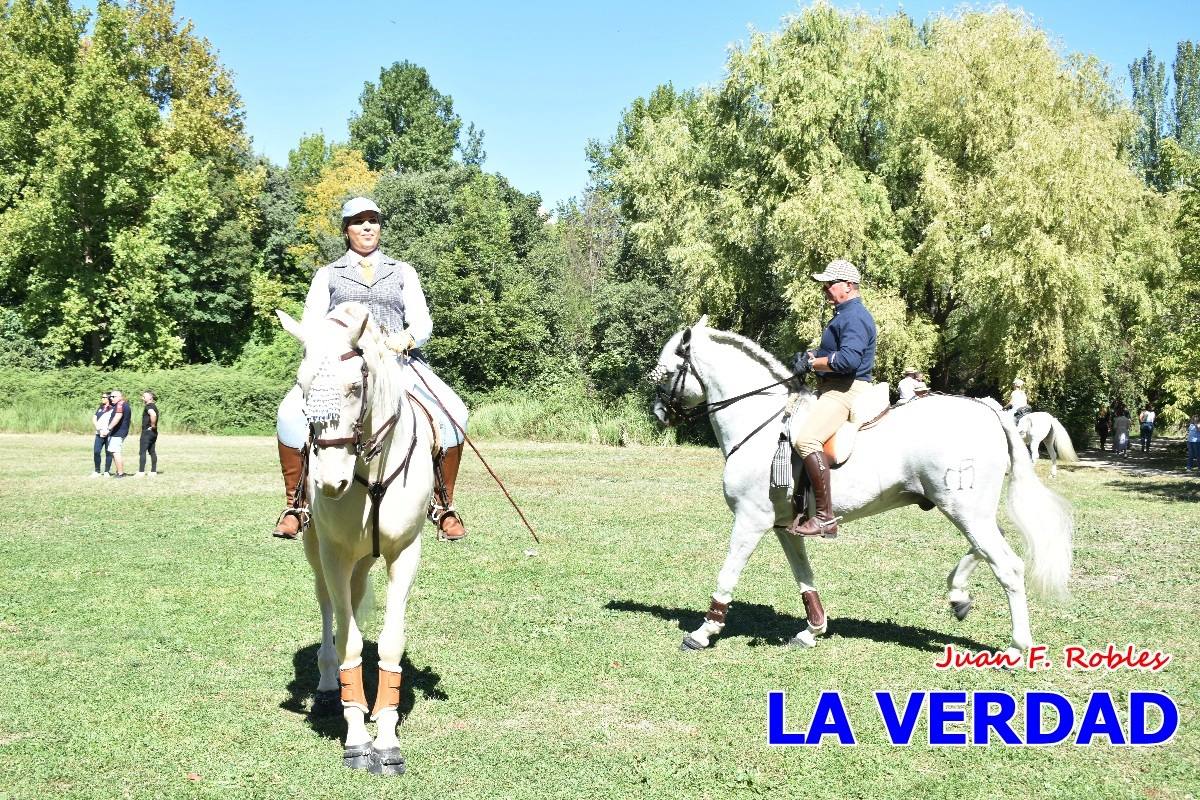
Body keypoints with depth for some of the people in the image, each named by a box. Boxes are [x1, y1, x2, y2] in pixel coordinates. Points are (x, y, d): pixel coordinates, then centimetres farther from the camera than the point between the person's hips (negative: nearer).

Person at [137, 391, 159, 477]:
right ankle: (153, 471, 11)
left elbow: (153, 414, -36)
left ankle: (141, 472, -9)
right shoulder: (154, 406, 16)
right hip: (153, 432, 10)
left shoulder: (149, 406, -15)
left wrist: (153, 425, -24)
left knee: (142, 452, -7)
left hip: (147, 432, -10)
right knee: (152, 452, 10)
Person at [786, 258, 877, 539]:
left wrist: (812, 363, -16)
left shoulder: (854, 317, -14)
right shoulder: (844, 314, 21)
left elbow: (849, 359, -27)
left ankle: (825, 517, -31)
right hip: (832, 389, 12)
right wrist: (810, 356, 9)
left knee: (807, 439, -30)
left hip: (847, 391, -12)